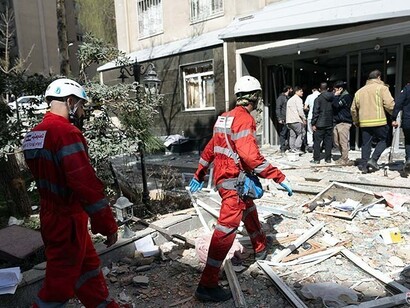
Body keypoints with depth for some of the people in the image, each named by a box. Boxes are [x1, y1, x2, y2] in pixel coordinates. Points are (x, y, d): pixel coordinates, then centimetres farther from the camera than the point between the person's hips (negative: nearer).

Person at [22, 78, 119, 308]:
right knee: (60, 282, 8)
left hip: (51, 216, 9)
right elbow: (87, 184, -26)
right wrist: (108, 225, -20)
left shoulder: (34, 134, 6)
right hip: (68, 221, -9)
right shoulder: (66, 133, -23)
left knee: (88, 265, 22)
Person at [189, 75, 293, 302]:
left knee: (249, 212, 27)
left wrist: (199, 175, 22)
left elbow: (210, 148, 15)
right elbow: (252, 157, -25)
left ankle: (261, 249, 50)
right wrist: (280, 178, -20)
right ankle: (207, 285, -2)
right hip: (234, 181, -10)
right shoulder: (244, 119, -16)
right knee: (227, 229, -7)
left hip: (222, 177, 10)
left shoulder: (225, 117, 11)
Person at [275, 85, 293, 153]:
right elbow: (278, 109, -10)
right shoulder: (281, 97, -4)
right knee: (283, 134, -3)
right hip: (284, 120, -7)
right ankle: (283, 148, 2)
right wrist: (279, 118, -17)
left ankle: (288, 146, 16)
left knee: (289, 134, 7)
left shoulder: (289, 97, 18)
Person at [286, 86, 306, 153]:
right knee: (301, 133, -4)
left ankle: (292, 148, 9)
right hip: (296, 120, -9)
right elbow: (300, 110, -15)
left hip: (289, 120, 9)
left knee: (292, 135, 10)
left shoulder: (290, 100, 22)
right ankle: (297, 148, -10)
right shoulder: (298, 99, -5)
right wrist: (304, 118, -7)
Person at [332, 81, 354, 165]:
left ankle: (345, 159, 3)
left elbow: (336, 105, -20)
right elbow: (334, 105, 17)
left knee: (343, 142, -5)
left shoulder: (347, 96, -9)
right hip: (337, 122, 9)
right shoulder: (339, 96, 18)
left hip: (344, 123, -9)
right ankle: (343, 155, 26)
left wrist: (336, 96, -8)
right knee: (336, 141, 12)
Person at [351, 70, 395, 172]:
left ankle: (365, 164, 11)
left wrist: (356, 122, 28)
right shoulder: (382, 88, -1)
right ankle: (373, 159, -3)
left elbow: (353, 109, 18)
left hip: (364, 122, 5)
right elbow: (389, 105, -11)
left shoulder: (359, 91, 16)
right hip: (379, 121, -4)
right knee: (382, 140, 11)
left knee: (366, 143, 10)